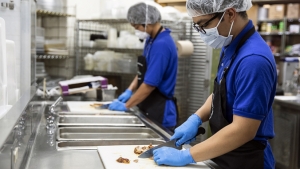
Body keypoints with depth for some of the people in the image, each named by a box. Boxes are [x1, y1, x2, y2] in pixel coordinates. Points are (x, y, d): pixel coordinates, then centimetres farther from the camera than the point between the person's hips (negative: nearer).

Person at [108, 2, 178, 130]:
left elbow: (149, 84, -22)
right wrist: (129, 91, 6)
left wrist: (126, 106, -14)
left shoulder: (161, 44, -22)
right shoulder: (151, 40, 7)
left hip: (160, 112, -8)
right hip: (149, 108, 9)